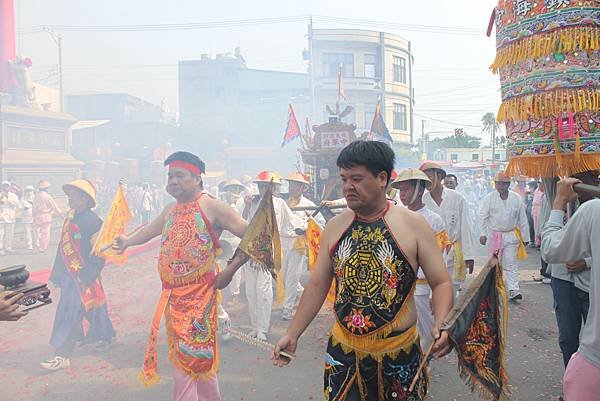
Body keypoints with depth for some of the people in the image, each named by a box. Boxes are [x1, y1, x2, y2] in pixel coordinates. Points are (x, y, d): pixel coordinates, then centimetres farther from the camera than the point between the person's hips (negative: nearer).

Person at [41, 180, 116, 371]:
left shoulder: (93, 221, -18)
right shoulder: (70, 217, 7)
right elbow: (63, 246, 14)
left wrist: (87, 274, -19)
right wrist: (58, 274, 17)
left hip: (83, 275, -8)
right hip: (69, 274, 8)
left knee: (71, 313, -3)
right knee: (91, 308, 19)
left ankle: (63, 355, 7)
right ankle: (105, 336, 38)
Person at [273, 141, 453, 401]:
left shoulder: (413, 224, -9)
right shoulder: (335, 227, 0)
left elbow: (441, 283, -6)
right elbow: (317, 285, 6)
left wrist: (441, 327, -24)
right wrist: (292, 335, 4)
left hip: (398, 353, -2)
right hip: (342, 351, 3)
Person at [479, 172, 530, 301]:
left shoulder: (517, 199, 0)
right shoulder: (489, 198, -5)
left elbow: (522, 219, 4)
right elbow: (483, 217, -4)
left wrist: (525, 237, 6)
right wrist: (483, 233, -12)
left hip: (511, 236, 1)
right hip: (494, 235, 0)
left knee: (511, 263, -2)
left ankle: (513, 290, -3)